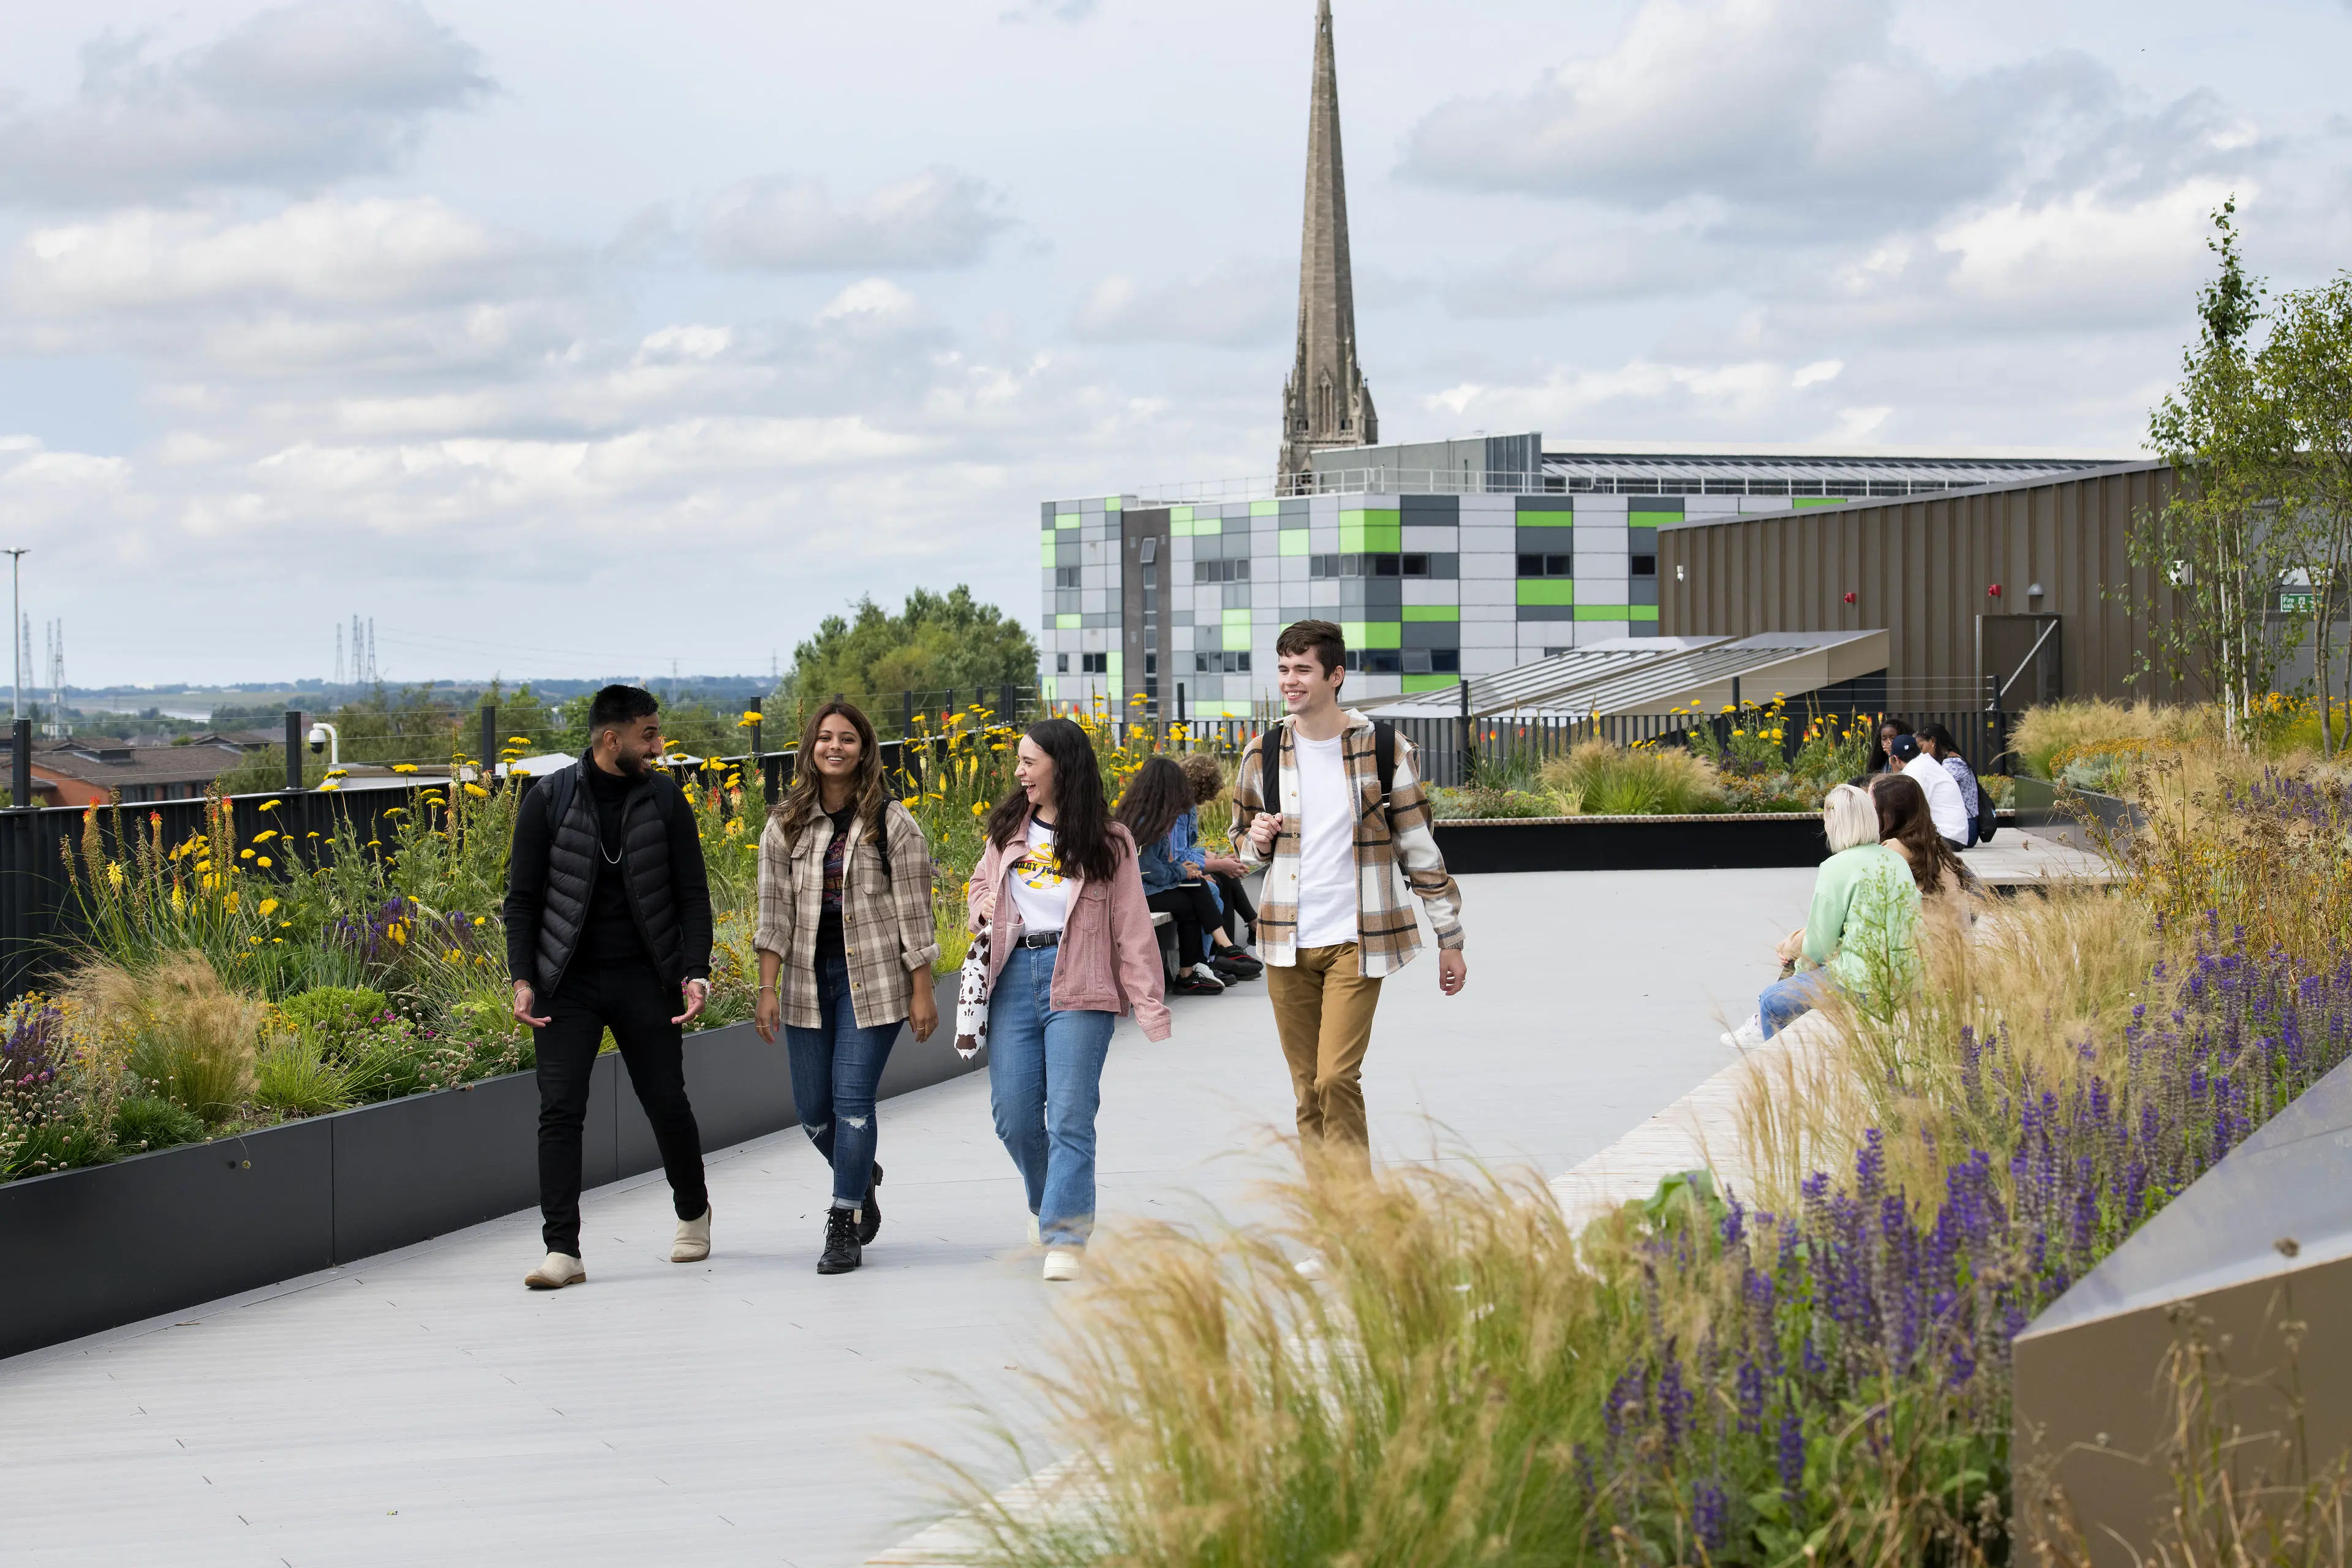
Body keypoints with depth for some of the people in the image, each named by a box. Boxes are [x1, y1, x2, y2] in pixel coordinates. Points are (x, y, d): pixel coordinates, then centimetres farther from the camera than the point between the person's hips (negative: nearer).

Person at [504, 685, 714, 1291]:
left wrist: (695, 974, -7)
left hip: (645, 979, 1)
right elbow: (523, 897, 2)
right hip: (568, 983, -1)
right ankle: (563, 1251, -6)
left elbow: (692, 894, 5)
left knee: (667, 1102, 7)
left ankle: (693, 1212, 33)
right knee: (559, 1110, -8)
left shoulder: (665, 798, 2)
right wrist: (522, 980, -7)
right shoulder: (548, 800, -2)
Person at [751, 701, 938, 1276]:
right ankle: (863, 1177, 36)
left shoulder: (892, 823, -2)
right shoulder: (785, 825, 5)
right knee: (813, 1109, 6)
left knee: (853, 1098, -10)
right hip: (808, 980, 4)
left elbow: (913, 912, -2)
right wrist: (767, 989, -4)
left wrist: (922, 991, -5)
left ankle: (844, 1227, 0)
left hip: (873, 980, -4)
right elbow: (775, 911, 3)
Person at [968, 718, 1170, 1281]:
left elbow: (1132, 927, -2)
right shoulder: (1007, 828, 12)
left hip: (1078, 986, -4)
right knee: (1013, 1114, 4)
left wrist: (1152, 1008, -9)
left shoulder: (1107, 842, 1)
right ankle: (1048, 1203, 31)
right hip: (1014, 978, 4)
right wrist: (983, 908, 5)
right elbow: (980, 883, 31)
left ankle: (1066, 1236, -8)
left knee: (1069, 1116, -10)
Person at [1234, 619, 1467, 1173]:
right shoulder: (1264, 754, 6)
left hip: (1356, 939, -4)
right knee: (1307, 1085, 7)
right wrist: (1257, 840, -4)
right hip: (1286, 941, 4)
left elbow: (1420, 848, 3)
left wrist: (1450, 940, 4)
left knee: (1337, 1079, -14)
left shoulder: (1386, 750, -3)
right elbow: (1243, 840, 21)